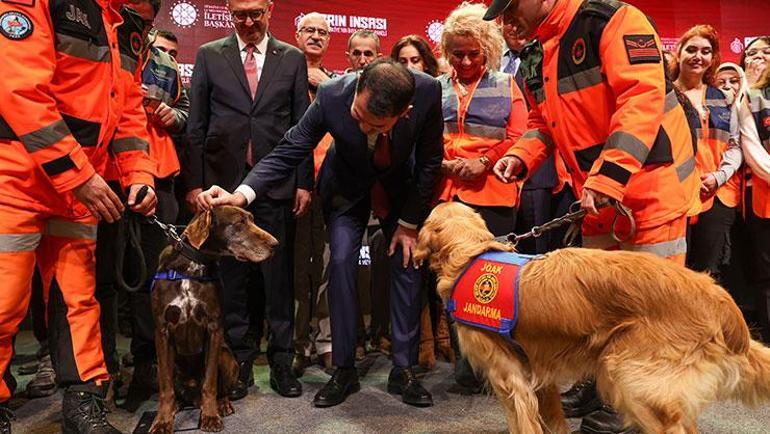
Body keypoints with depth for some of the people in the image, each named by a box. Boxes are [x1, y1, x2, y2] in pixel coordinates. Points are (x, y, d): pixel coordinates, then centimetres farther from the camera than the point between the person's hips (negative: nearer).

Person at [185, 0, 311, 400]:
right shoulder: (209, 55, 9)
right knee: (231, 274, 6)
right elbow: (196, 124, 6)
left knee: (279, 273, 3)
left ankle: (281, 360, 14)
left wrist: (304, 181, 0)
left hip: (276, 182, 0)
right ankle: (239, 359, 18)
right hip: (225, 180, 1)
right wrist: (195, 181, 0)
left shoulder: (292, 58, 9)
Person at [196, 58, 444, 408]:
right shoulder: (332, 96, -34)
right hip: (347, 187, -1)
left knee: (406, 264, -4)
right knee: (341, 263, -12)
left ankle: (403, 370, 9)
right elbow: (289, 151, -25)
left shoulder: (428, 92, -32)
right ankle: (344, 370, 2)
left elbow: (429, 161, -17)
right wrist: (242, 194, -41)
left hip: (401, 187, 1)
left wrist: (409, 222, -11)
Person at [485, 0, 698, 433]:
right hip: (596, 196, 8)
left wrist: (610, 175, -32)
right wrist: (522, 155, 0)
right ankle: (602, 386, 31)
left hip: (650, 186, -8)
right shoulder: (536, 55, 11)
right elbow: (544, 120, 19)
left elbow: (642, 98, -25)